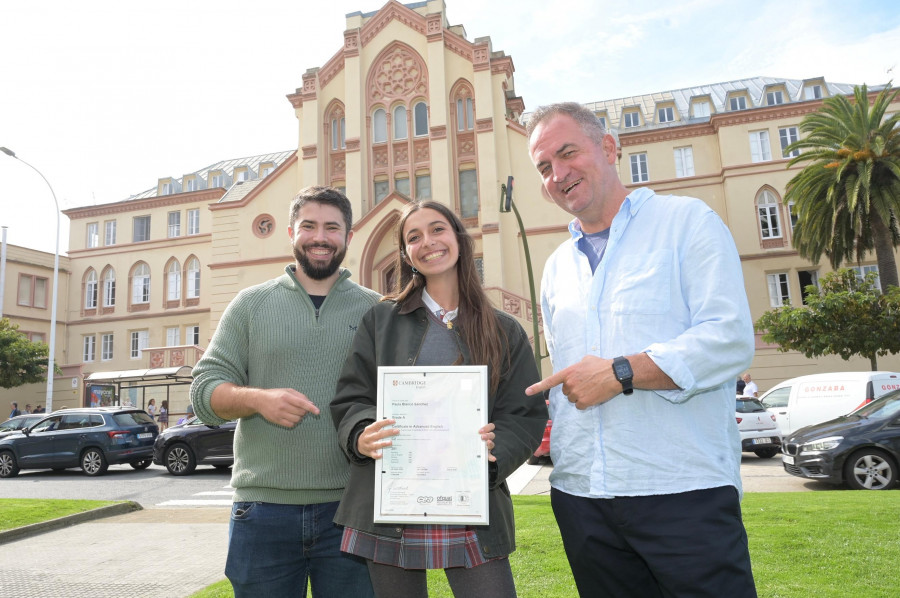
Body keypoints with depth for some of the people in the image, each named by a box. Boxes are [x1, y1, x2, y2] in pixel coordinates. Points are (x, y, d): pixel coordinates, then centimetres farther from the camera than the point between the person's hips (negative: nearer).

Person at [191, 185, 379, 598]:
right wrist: (257, 399, -15)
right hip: (263, 510, 1)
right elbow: (204, 389, 4)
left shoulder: (375, 309, 6)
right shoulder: (251, 304, 8)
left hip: (350, 510, 0)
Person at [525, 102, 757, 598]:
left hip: (684, 489, -5)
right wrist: (548, 436, 6)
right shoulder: (557, 268, 16)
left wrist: (621, 373, -16)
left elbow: (731, 339, -11)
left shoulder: (686, 221, 0)